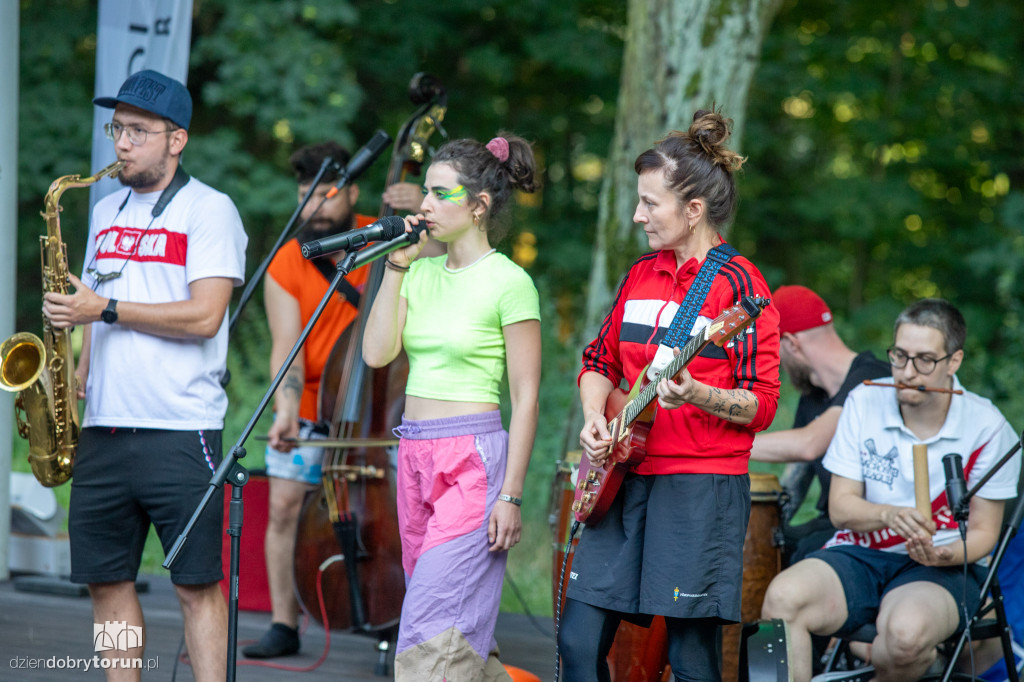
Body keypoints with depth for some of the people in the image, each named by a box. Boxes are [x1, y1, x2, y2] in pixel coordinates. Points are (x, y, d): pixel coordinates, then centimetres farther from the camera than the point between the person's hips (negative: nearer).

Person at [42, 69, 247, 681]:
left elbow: (204, 316, -14)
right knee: (106, 579, 6)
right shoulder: (107, 212, 17)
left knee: (197, 583, -5)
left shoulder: (209, 210, -4)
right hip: (104, 427, 6)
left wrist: (105, 310, -13)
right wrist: (79, 373, 5)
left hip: (181, 430, -6)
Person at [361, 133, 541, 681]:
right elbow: (377, 352, 2)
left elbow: (525, 396, -8)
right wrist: (396, 267, 0)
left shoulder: (507, 282, -8)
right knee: (456, 625, 10)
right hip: (415, 454, 7)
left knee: (431, 625, -13)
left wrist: (511, 495, -13)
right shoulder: (423, 272, 11)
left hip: (473, 458, -7)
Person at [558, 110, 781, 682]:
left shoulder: (738, 284, -7)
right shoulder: (643, 273, 13)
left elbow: (762, 405, -10)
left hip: (702, 486, -6)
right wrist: (595, 419, 3)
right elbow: (602, 360, 22)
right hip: (625, 478, 6)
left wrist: (697, 395, -27)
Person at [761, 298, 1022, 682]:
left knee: (906, 633, -37)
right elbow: (840, 507, 0)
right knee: (783, 597, -30)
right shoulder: (865, 402, 1)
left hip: (942, 568, -2)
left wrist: (943, 554, -24)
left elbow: (983, 532, -1)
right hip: (858, 554, 2)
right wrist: (891, 515, -22)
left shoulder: (986, 428, -6)